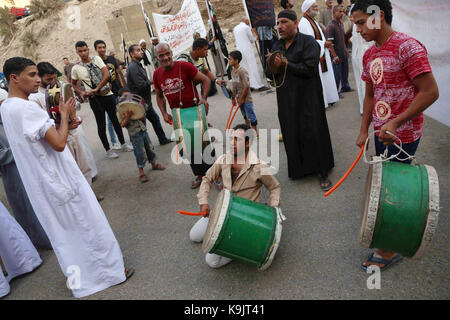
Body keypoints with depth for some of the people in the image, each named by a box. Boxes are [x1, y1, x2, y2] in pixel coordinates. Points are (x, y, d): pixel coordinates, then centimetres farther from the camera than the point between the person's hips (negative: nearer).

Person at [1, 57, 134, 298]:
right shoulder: (27, 108, -23)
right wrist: (65, 114, -11)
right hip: (60, 180, -9)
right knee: (89, 224, 6)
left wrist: (63, 120, 9)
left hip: (39, 183, 9)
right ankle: (111, 271, 21)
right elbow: (59, 144, -24)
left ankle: (78, 279, 33)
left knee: (63, 232, 19)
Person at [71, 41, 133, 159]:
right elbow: (73, 84, 14)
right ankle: (108, 150, 13)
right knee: (101, 124, 4)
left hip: (107, 94, 2)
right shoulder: (76, 68, 1)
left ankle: (123, 144, 25)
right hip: (94, 98, -1)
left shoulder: (96, 59, 0)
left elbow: (107, 74, -10)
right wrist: (82, 92, -4)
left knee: (115, 119, 11)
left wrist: (97, 88, -16)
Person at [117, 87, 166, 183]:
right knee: (140, 153, -3)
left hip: (143, 130, 6)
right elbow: (123, 124, -14)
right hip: (135, 134, -6)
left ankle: (154, 164, 39)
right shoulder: (120, 111, -9)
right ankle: (141, 172, 10)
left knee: (149, 148, 17)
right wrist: (128, 117, -30)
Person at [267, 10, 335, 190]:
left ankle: (322, 172, 9)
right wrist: (272, 66, -11)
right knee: (291, 133, 8)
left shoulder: (308, 42, -6)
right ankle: (299, 168, 24)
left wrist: (285, 64, -18)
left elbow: (309, 69, -18)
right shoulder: (277, 46, 12)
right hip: (286, 99, 5)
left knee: (312, 133, -3)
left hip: (307, 99, -5)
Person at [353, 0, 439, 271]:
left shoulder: (408, 47, -17)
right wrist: (364, 131, 11)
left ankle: (390, 249, 14)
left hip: (403, 134, -8)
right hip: (382, 132, 8)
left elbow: (431, 92, -20)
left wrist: (395, 122, -25)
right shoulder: (370, 55, 8)